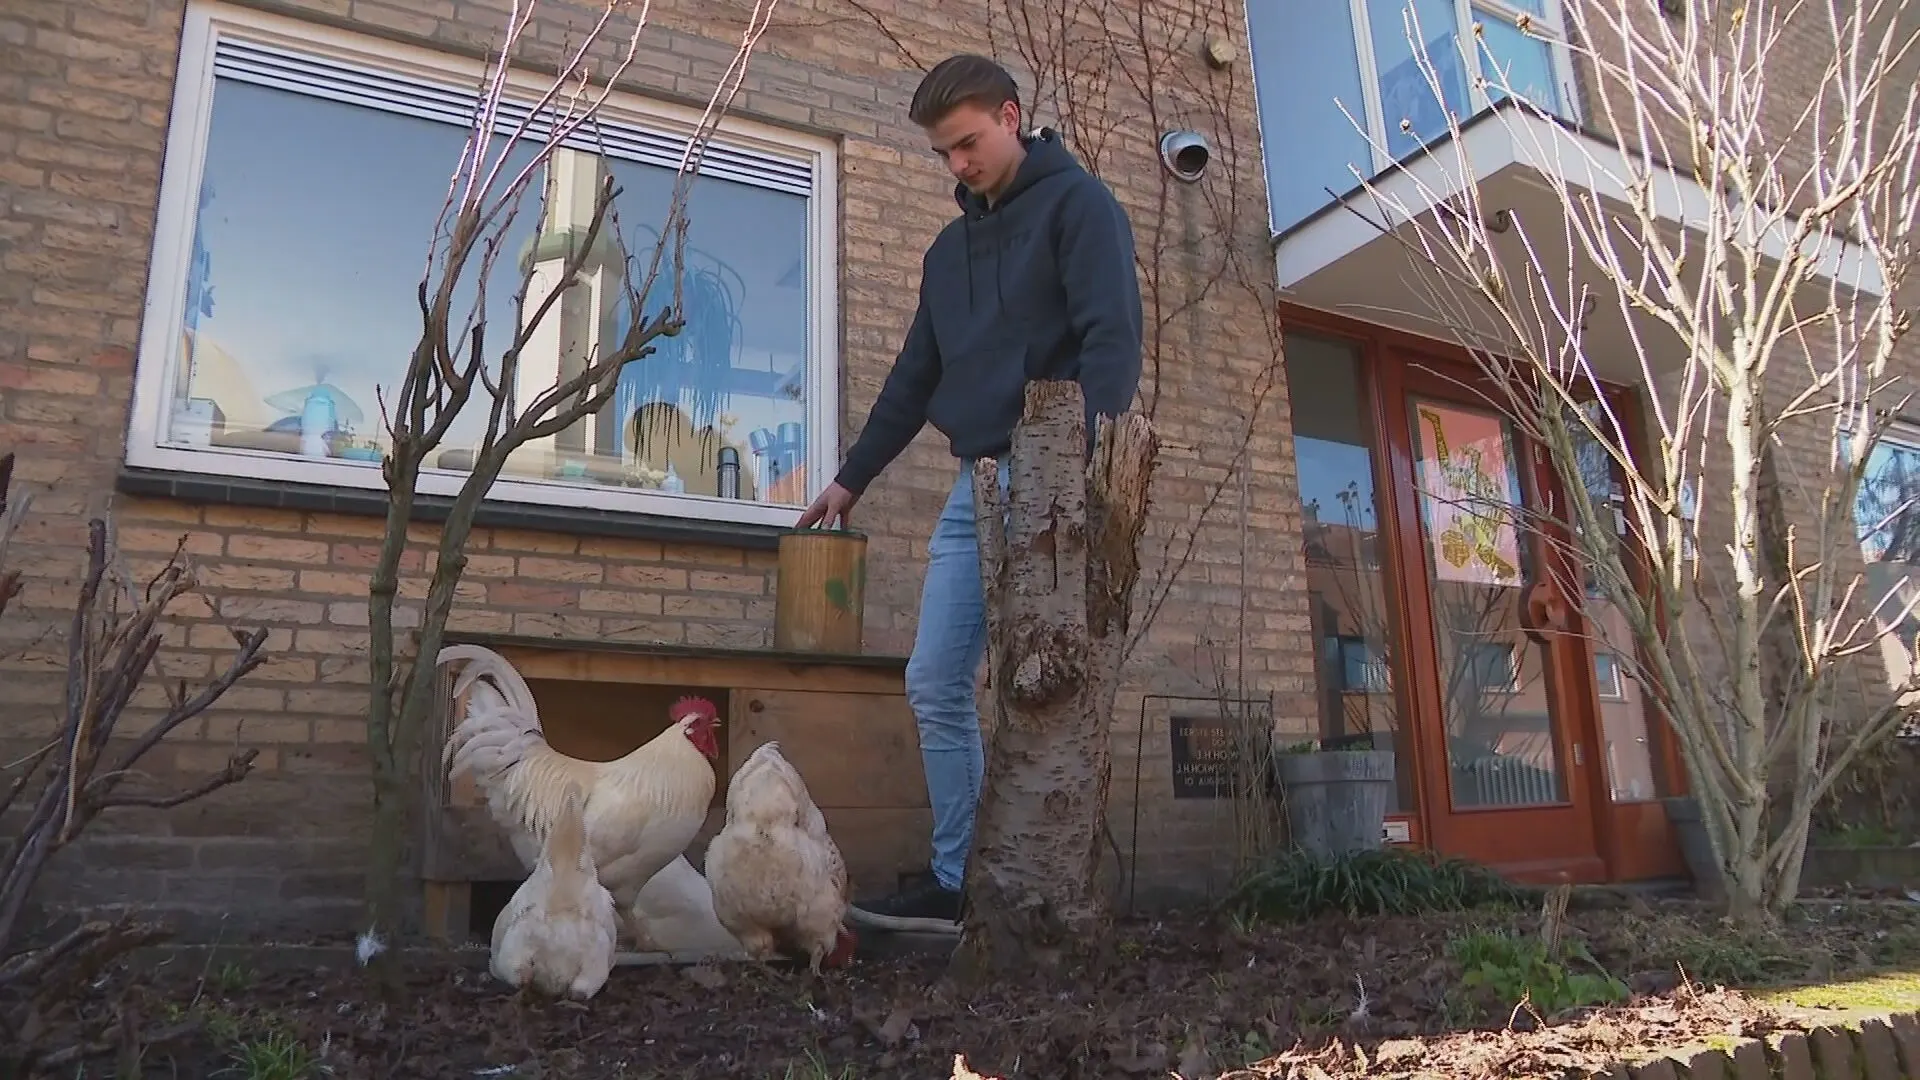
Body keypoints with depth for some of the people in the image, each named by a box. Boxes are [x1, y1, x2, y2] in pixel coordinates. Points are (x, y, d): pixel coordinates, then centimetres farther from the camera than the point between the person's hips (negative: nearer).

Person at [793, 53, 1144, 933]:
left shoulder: (1077, 203, 2)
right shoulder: (949, 249, 23)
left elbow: (1112, 336, -12)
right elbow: (915, 377, 26)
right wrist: (852, 478, 25)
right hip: (974, 484, 8)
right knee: (935, 685, 4)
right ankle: (953, 881, 12)